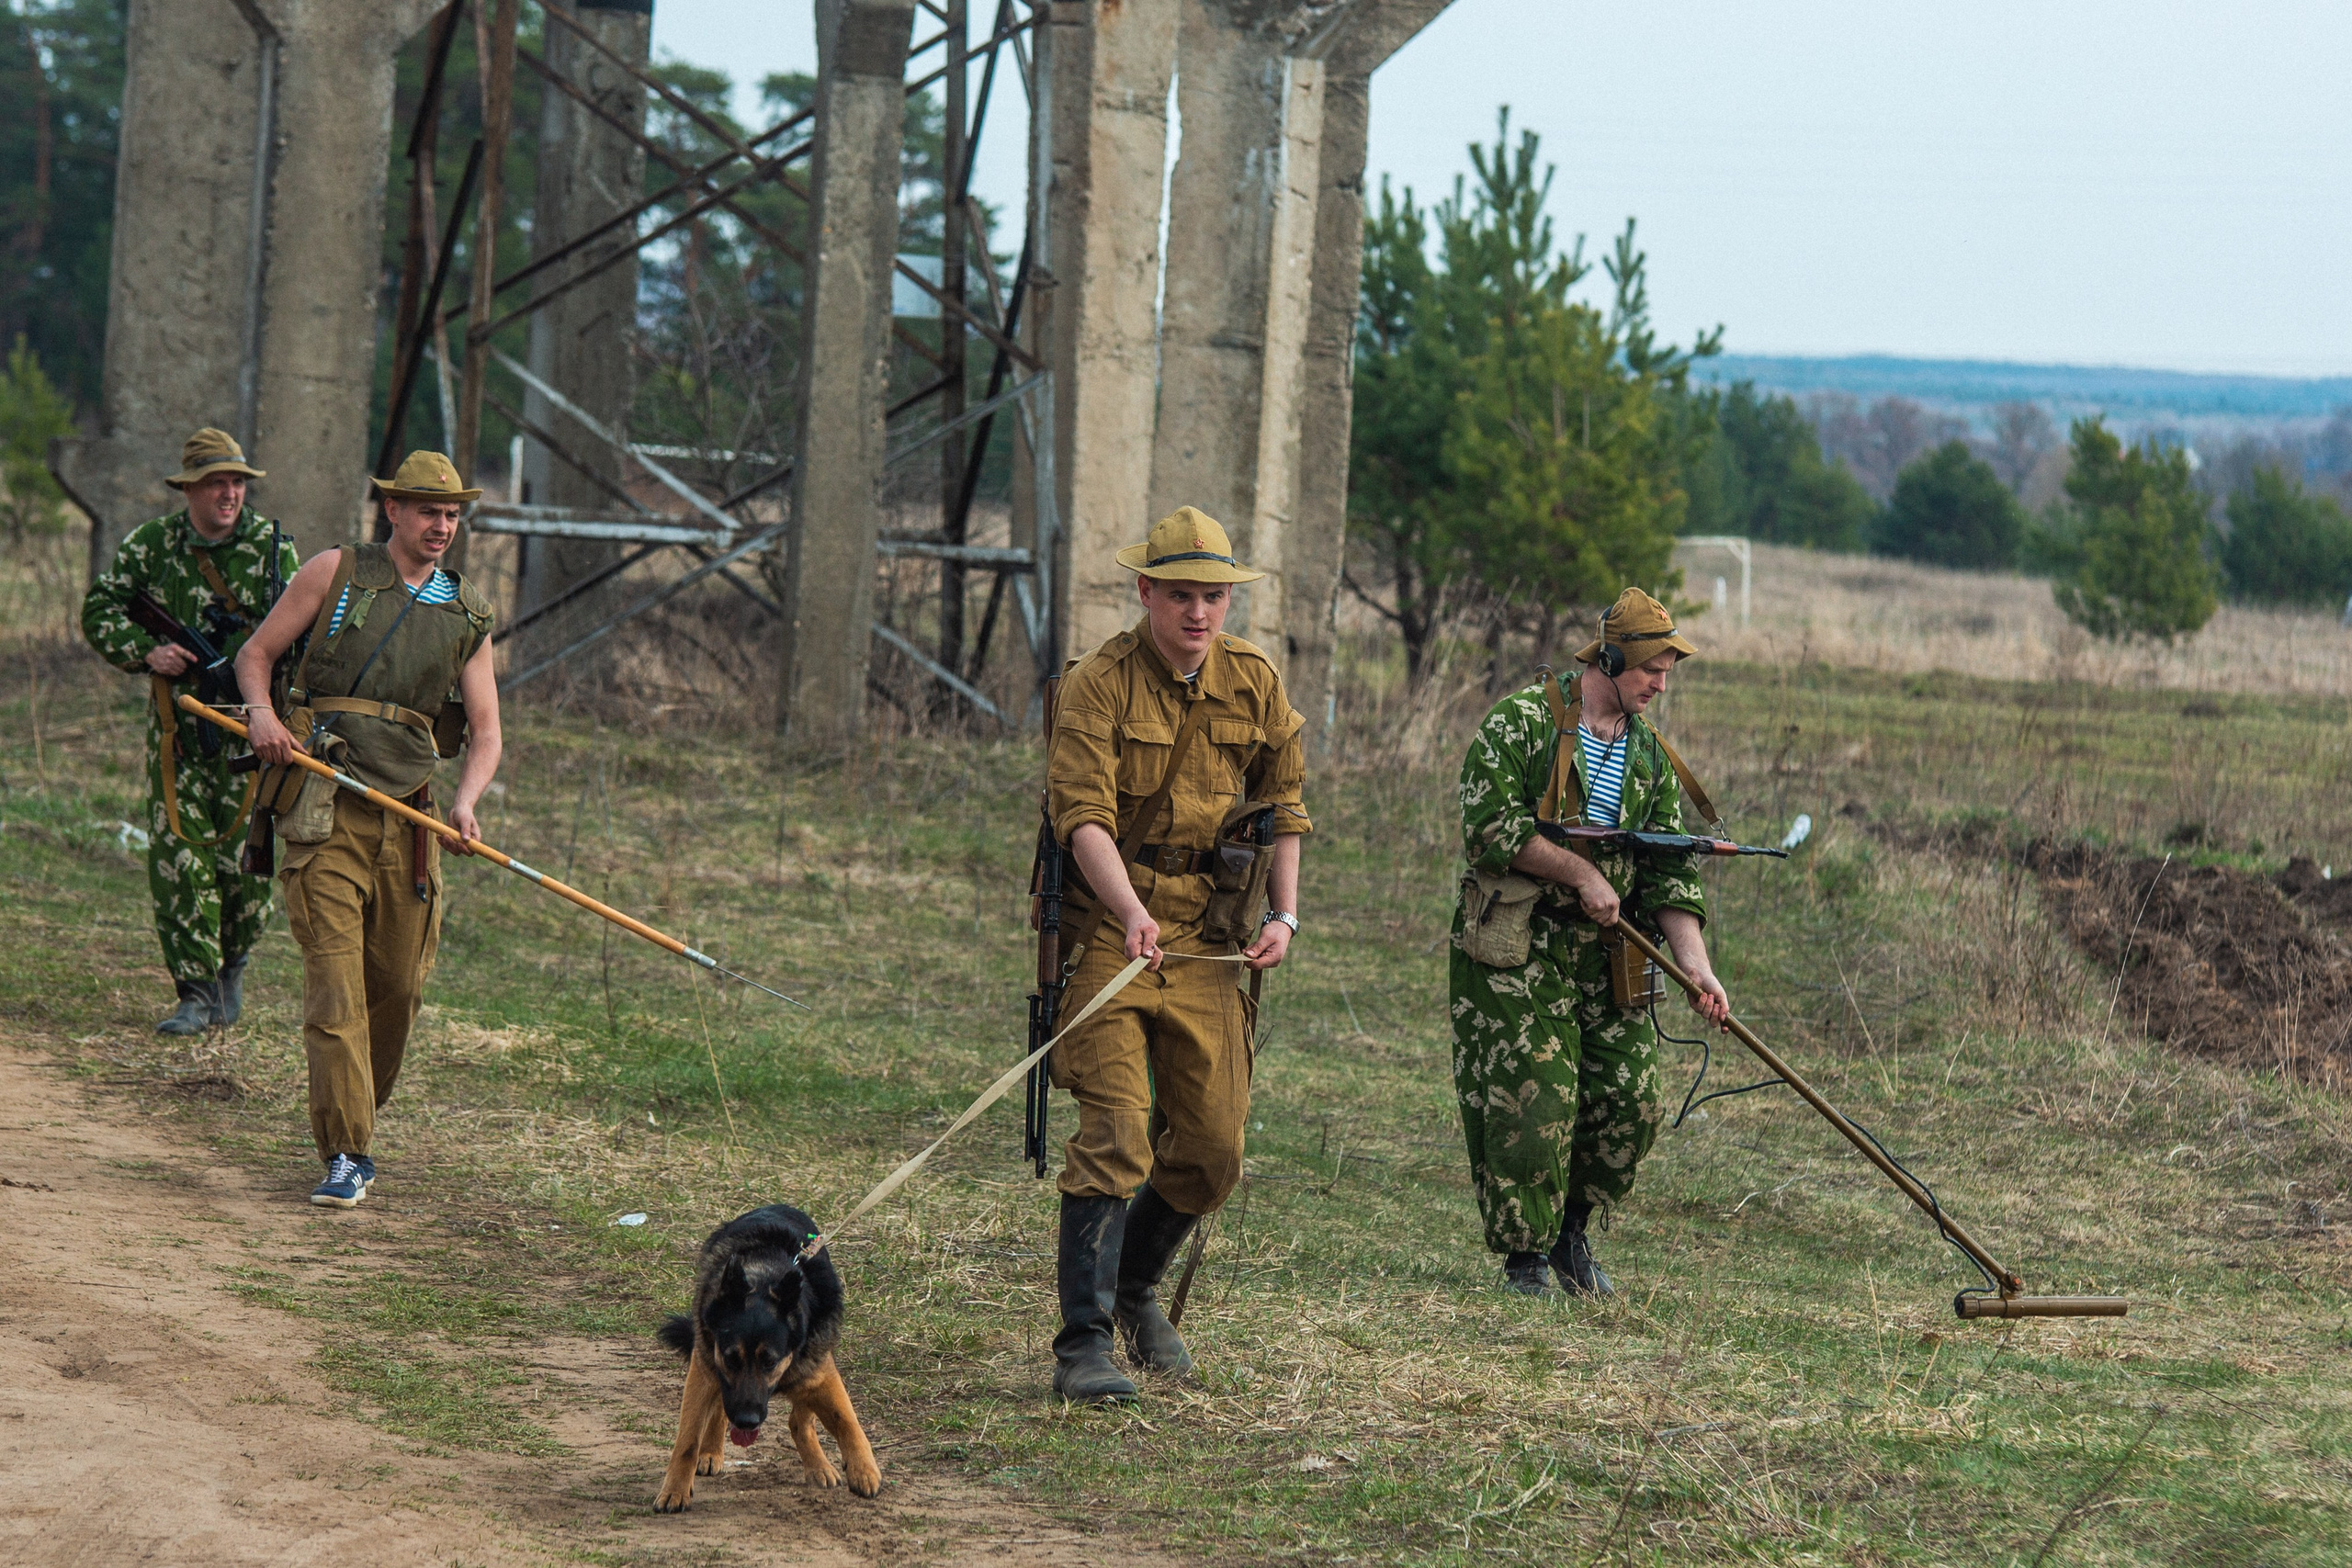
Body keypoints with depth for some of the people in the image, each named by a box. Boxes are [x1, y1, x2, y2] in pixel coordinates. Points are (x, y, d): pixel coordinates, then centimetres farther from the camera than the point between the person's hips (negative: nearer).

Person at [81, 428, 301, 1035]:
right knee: (177, 857, -5)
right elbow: (99, 613, 7)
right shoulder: (151, 546, 2)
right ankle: (197, 991, 1)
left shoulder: (273, 546, -1)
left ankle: (232, 963, 28)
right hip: (178, 728, 1)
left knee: (246, 858, 1)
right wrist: (147, 650, -11)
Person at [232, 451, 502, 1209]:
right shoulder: (335, 573, 7)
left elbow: (485, 732, 11)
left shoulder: (469, 615, 15)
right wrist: (262, 713, -10)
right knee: (334, 978, -11)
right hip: (326, 810, -4)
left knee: (399, 983, 7)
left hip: (408, 813, 4)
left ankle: (356, 1113, 31)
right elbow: (256, 653, 11)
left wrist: (465, 801, -9)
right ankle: (344, 1154, -13)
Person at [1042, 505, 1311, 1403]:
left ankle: (1136, 1287, 34)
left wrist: (1284, 915, 3)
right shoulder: (1099, 685, -9)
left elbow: (1284, 805, 17)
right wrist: (1131, 913, -35)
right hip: (1112, 927, -5)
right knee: (1114, 1134, -15)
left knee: (1211, 1148, 7)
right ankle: (1083, 1344, -14)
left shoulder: (1255, 683, 7)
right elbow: (1082, 812, -20)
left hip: (1212, 937, 5)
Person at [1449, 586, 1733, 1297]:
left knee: (1629, 1105, 3)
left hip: (1607, 957, 6)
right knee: (1529, 1104, -9)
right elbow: (1489, 824, -16)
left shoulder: (1652, 756, 11)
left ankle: (1570, 1228, 25)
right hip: (1514, 952, -6)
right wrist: (1581, 873, -17)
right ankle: (1523, 1259, 5)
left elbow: (1671, 873, 7)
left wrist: (1696, 967, -6)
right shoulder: (1522, 721, -7)